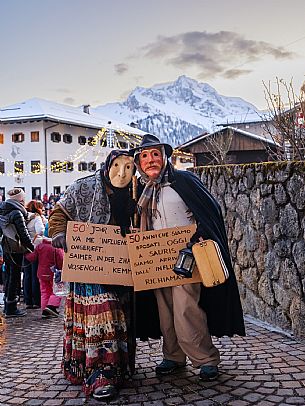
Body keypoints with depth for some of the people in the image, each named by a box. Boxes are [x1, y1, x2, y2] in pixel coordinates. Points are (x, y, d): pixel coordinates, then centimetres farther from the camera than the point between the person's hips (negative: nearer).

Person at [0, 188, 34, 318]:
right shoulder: (17, 213, -17)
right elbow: (23, 234, -18)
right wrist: (33, 248, -12)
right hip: (15, 249, -8)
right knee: (15, 277, -1)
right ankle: (11, 309, 5)